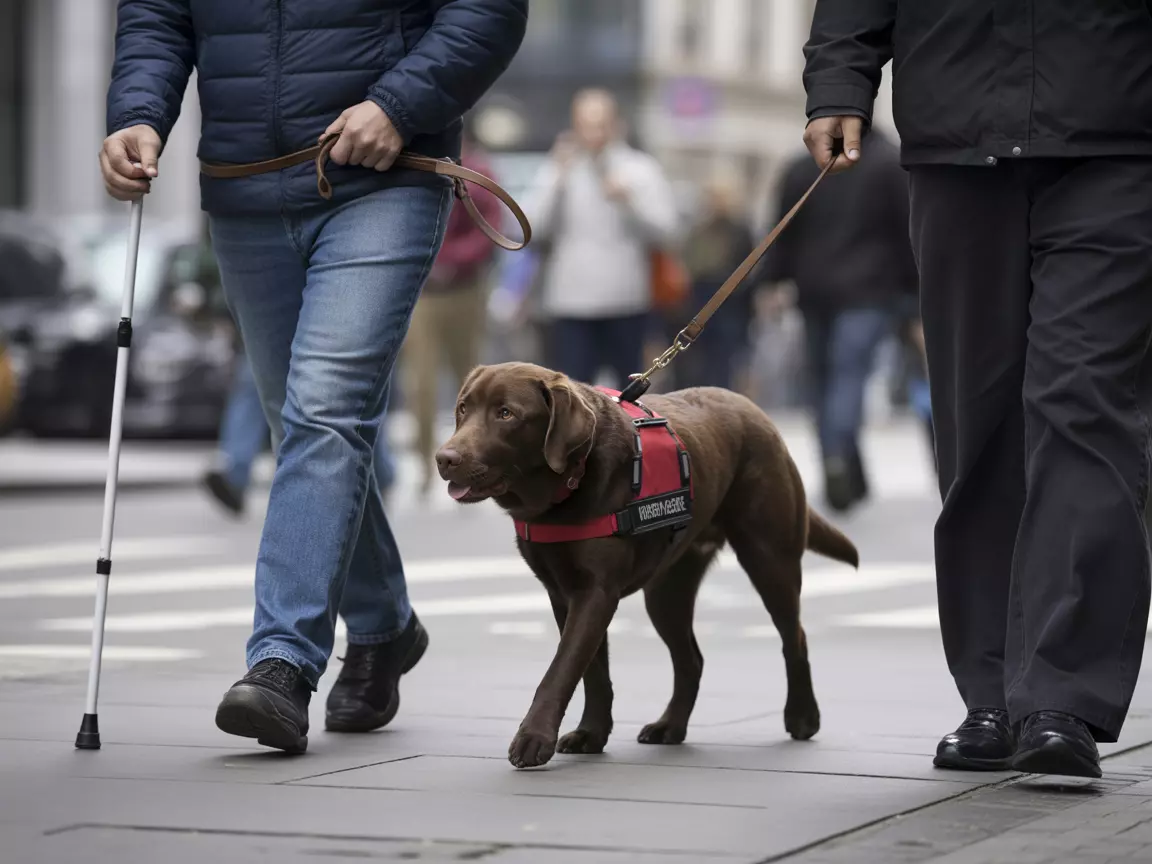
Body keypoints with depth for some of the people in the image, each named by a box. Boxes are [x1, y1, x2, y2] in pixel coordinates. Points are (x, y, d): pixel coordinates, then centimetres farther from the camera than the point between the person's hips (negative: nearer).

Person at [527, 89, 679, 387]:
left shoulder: (642, 170, 4)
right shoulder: (557, 170, 6)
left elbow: (665, 232, -3)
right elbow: (536, 229, -4)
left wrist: (629, 202, -17)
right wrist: (558, 179, -10)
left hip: (627, 305, 0)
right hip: (570, 305, 0)